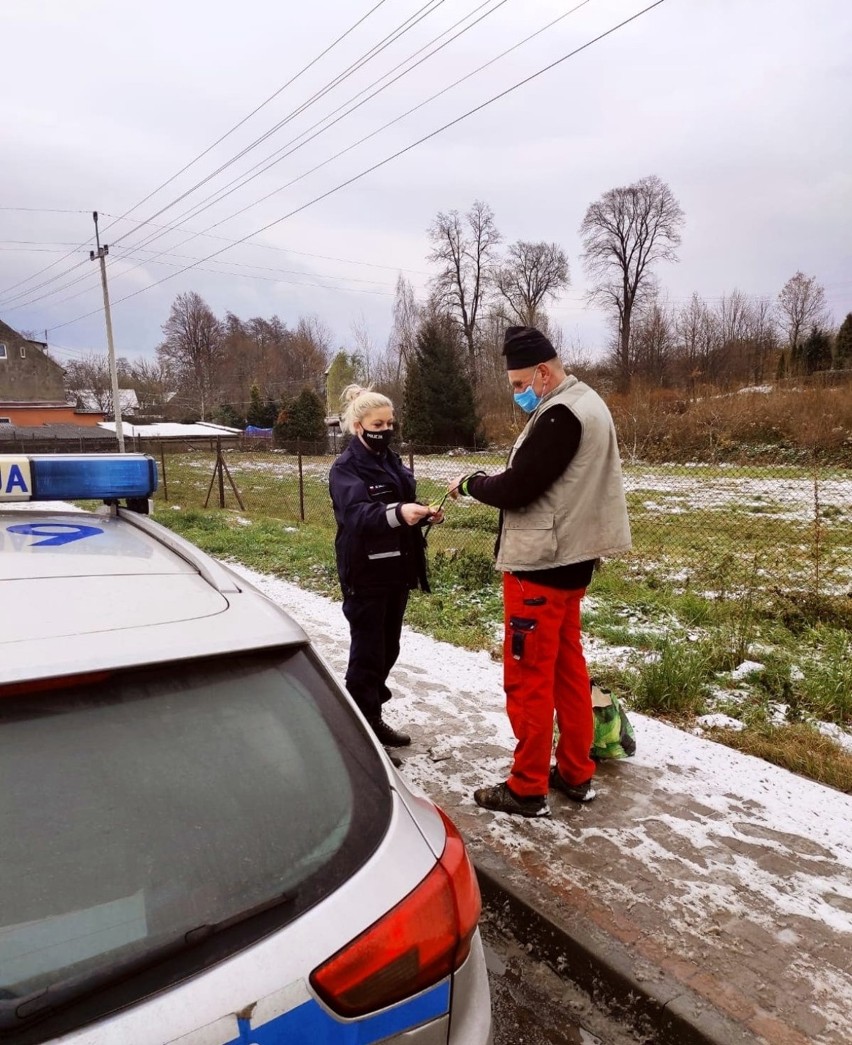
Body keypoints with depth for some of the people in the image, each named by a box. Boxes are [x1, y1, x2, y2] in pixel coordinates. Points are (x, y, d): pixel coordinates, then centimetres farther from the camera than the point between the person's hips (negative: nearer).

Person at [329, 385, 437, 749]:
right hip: (365, 574, -8)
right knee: (367, 650, -1)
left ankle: (370, 711, 31)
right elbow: (358, 513, -29)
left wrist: (423, 512, -6)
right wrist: (398, 513, -46)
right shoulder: (345, 469, -11)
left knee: (388, 647, 16)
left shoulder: (392, 461, 13)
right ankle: (365, 723, 12)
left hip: (396, 570, 8)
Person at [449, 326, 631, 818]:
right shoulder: (588, 404, 13)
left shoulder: (561, 414, -20)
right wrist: (492, 480, 4)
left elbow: (516, 488, -22)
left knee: (528, 678, 1)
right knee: (567, 668, 17)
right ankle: (577, 773, 29)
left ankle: (528, 788, 13)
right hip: (571, 559, 10)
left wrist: (472, 482, -4)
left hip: (540, 565, -10)